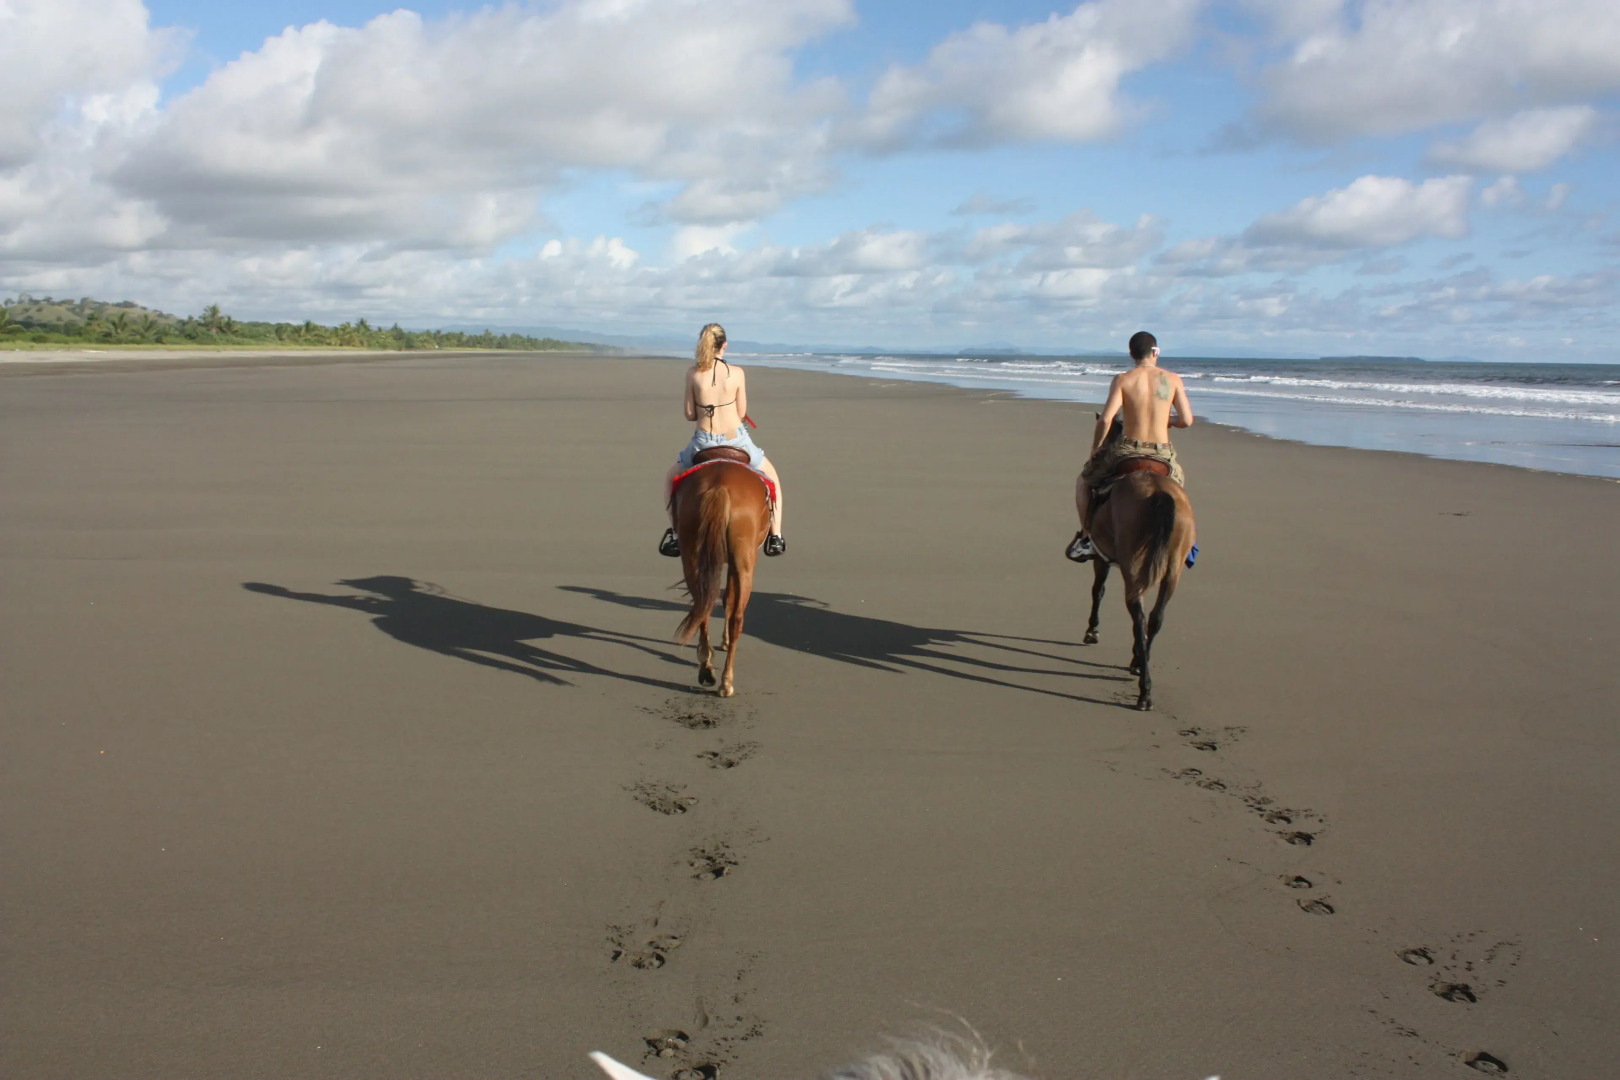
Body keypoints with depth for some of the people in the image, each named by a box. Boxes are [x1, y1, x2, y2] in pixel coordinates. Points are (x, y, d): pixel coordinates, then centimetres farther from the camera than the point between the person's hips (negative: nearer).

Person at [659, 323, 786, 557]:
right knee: (771, 477, 26)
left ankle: (674, 534, 20)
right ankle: (775, 536, 19)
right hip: (736, 439, 0)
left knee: (672, 478, 28)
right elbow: (742, 413, -1)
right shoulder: (737, 373, -7)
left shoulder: (693, 373, -6)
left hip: (704, 443, 0)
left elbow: (690, 414, -1)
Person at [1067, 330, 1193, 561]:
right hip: (1163, 454, 2)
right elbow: (1187, 421, -1)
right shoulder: (1172, 379, 1)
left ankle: (1086, 538, 17)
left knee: (1084, 480, 24)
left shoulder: (1122, 380, -5)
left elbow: (1105, 419, -14)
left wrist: (1094, 449, 1)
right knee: (1178, 481, 37)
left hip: (1127, 451, -2)